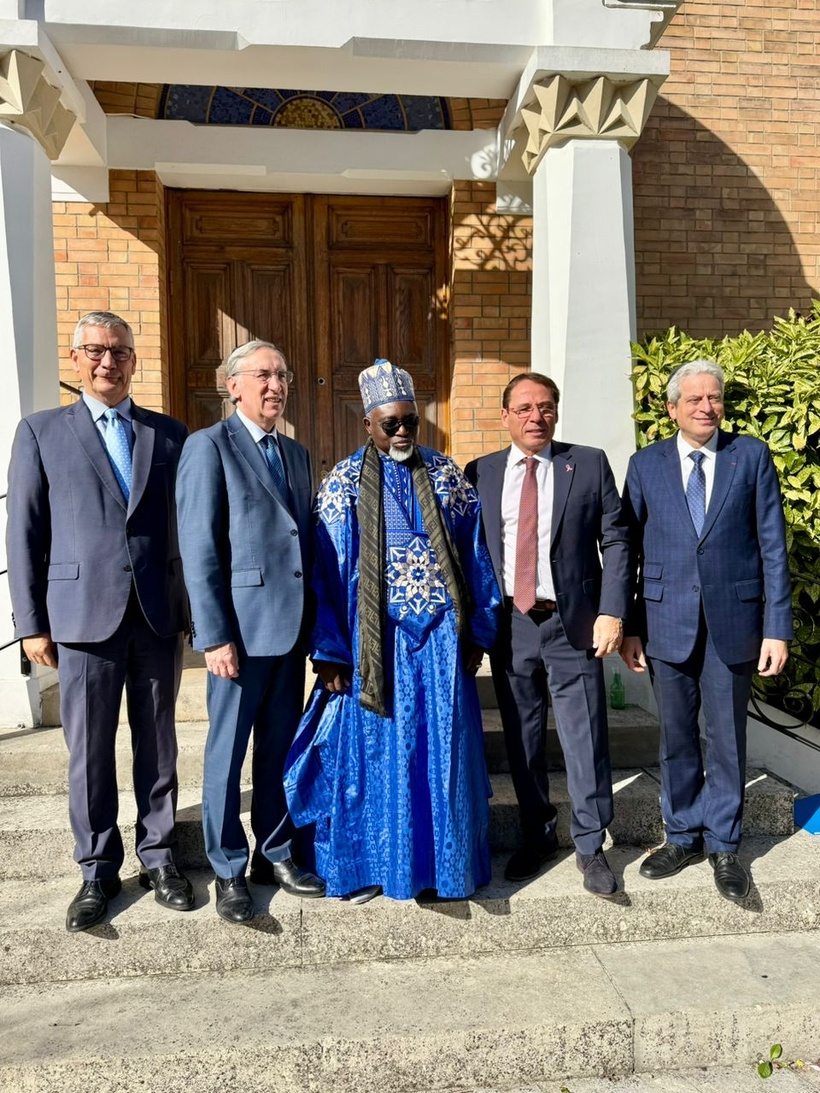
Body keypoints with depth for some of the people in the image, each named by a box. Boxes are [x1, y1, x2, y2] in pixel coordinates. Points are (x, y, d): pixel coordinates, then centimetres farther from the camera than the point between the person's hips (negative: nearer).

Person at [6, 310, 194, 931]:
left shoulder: (170, 434, 9)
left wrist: (195, 610, 4)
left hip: (160, 616, 2)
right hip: (85, 616, -1)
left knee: (158, 744, 11)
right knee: (90, 751, 6)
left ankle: (158, 856, 27)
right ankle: (98, 870, 23)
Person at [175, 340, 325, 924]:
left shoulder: (297, 454, 15)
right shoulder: (209, 446, -5)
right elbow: (199, 549, -11)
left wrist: (314, 622, 9)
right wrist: (215, 635, -16)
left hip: (292, 628, 6)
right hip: (241, 628, -6)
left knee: (280, 749, 15)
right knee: (228, 752, 7)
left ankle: (275, 854, 30)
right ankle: (229, 870, 22)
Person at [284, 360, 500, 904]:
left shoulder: (447, 474, 5)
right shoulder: (344, 482, -1)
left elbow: (473, 555, 7)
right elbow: (326, 570, -3)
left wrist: (477, 631, 4)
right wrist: (329, 652, -7)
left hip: (440, 635, 2)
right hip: (374, 639, -2)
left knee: (441, 748, 9)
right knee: (374, 749, 8)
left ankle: (444, 859, 25)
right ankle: (368, 864, 24)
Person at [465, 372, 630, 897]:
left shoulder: (590, 464, 3)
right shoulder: (480, 473, 7)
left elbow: (615, 542, 1)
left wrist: (612, 612, -8)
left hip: (573, 623, -2)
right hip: (508, 624, 2)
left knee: (585, 738, 2)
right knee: (523, 740, 12)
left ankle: (591, 847, 20)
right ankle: (538, 836, 31)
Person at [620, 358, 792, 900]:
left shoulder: (753, 456, 1)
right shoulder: (646, 464, 3)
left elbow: (772, 546, -1)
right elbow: (628, 549, 3)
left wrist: (777, 627, -5)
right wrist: (628, 626, 0)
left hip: (733, 620, -1)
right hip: (667, 621, 1)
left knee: (726, 738, 9)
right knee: (677, 737, 12)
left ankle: (723, 844, 27)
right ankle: (683, 836, 30)